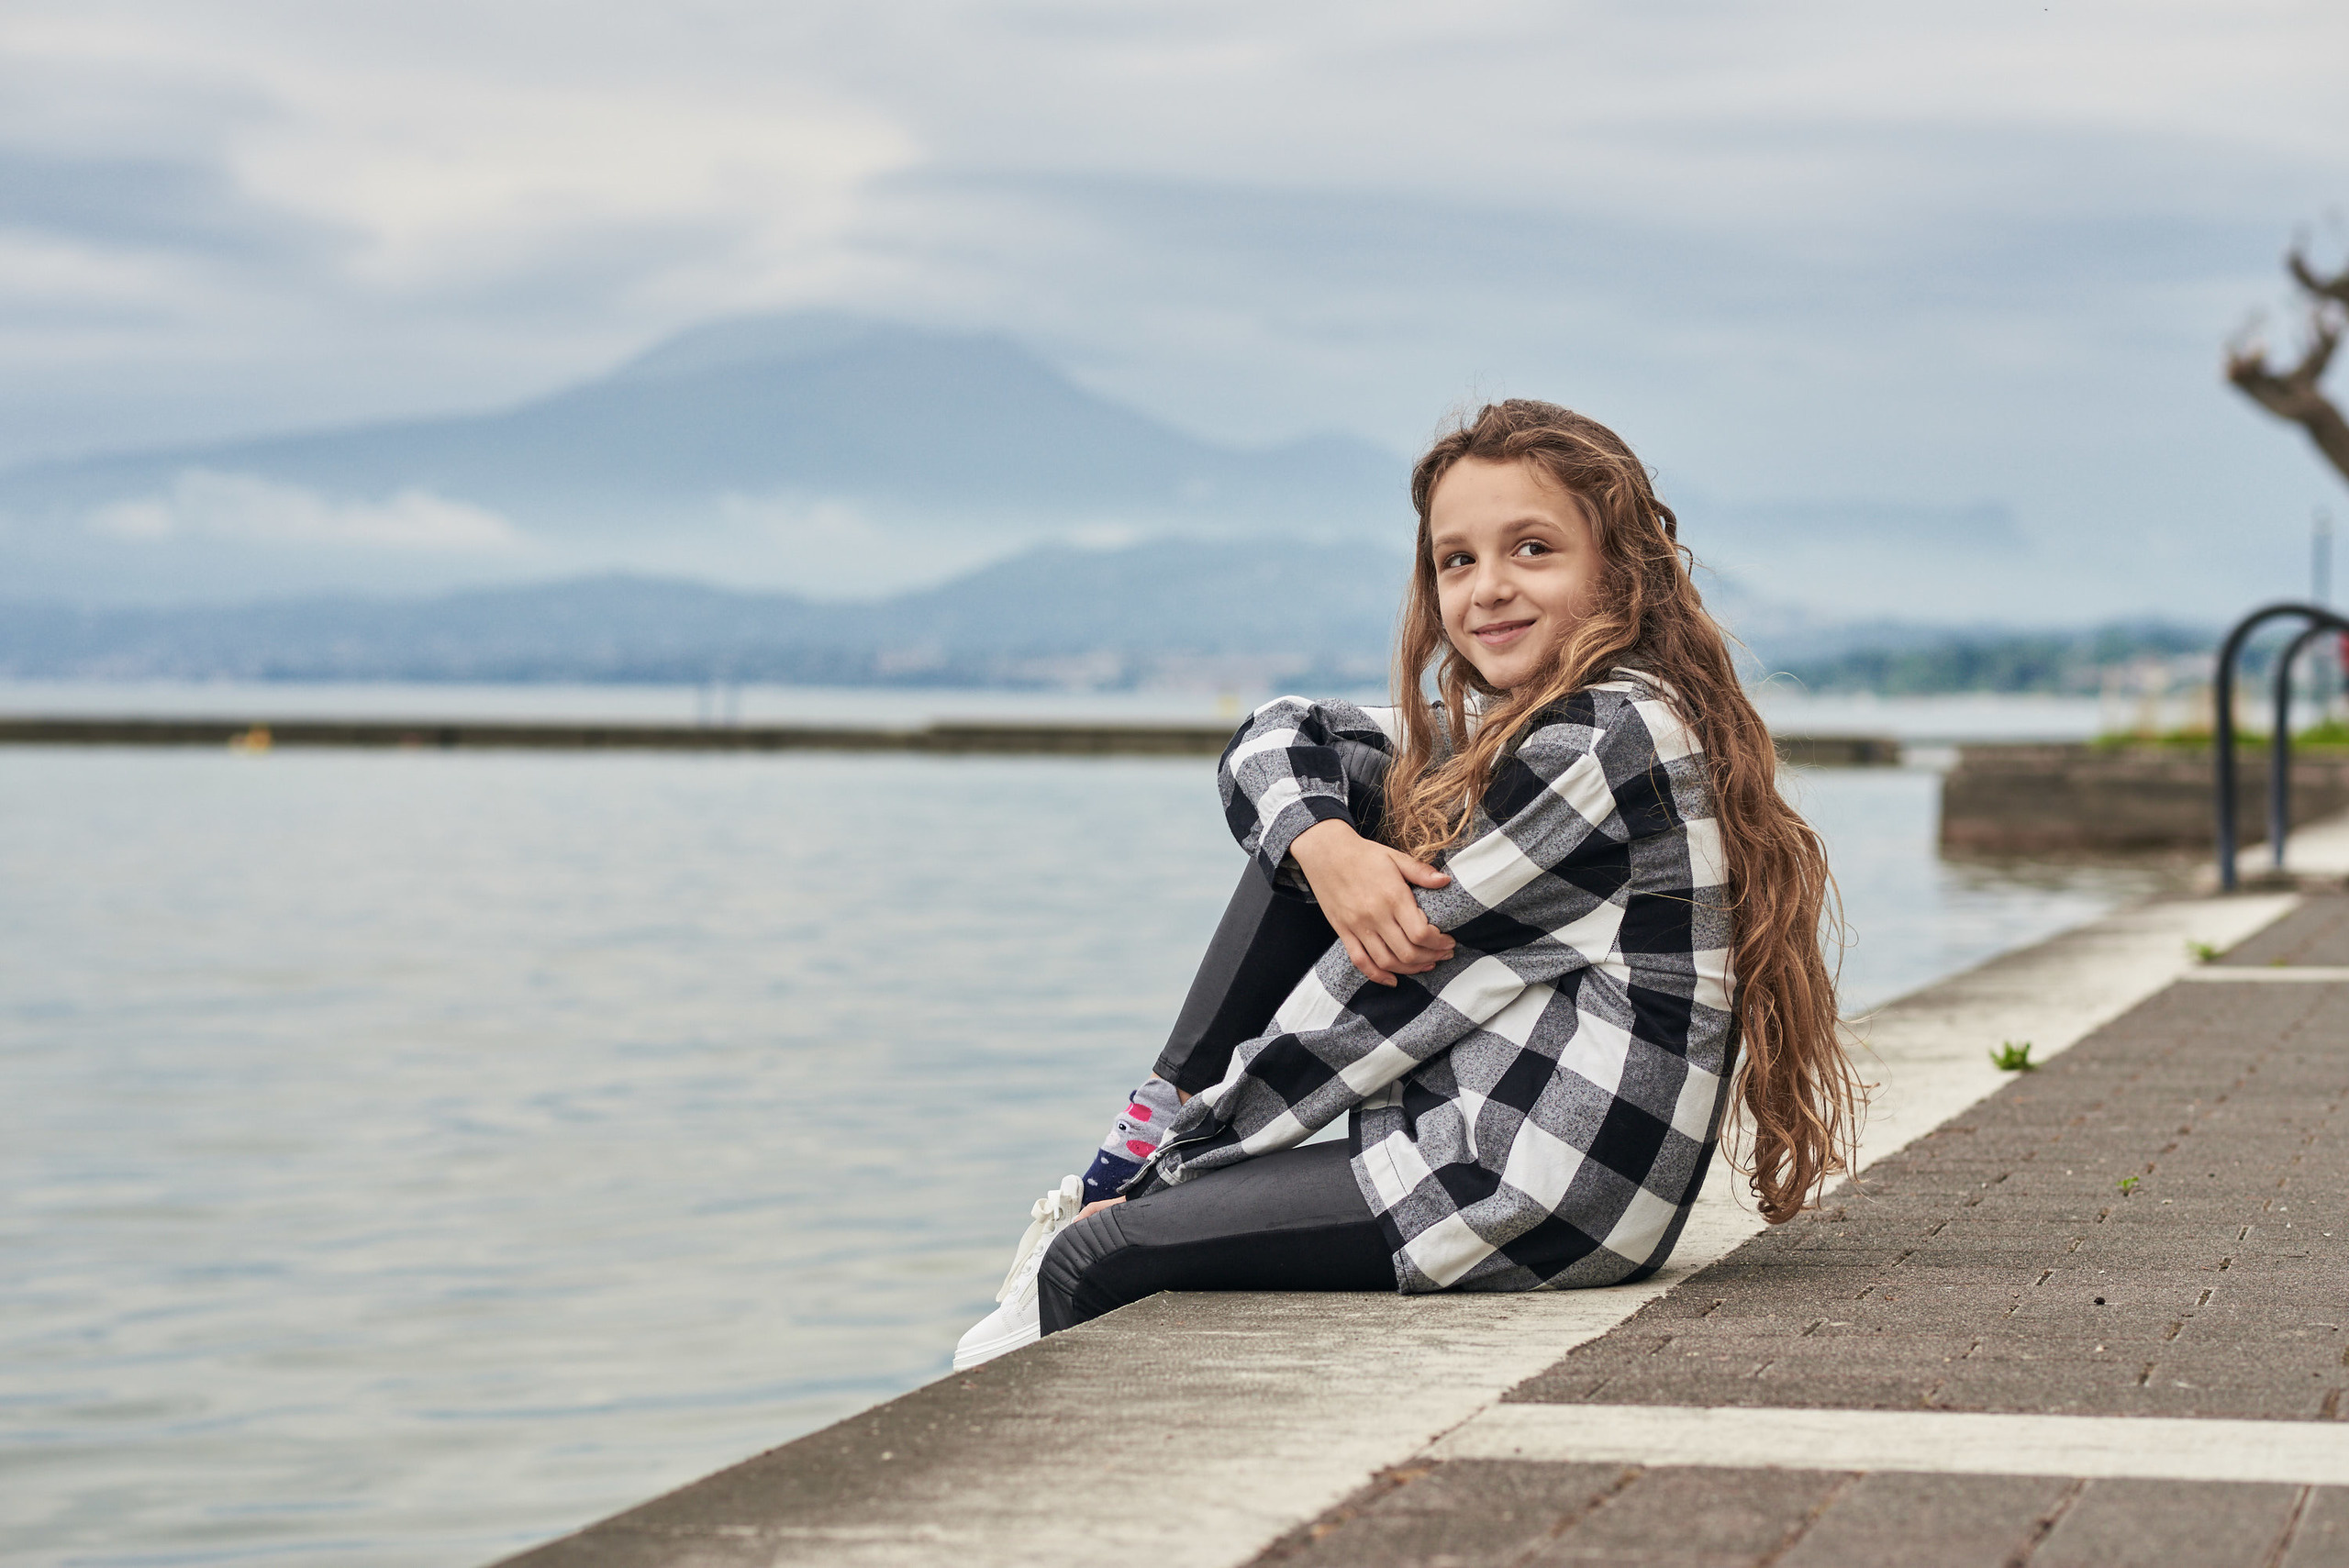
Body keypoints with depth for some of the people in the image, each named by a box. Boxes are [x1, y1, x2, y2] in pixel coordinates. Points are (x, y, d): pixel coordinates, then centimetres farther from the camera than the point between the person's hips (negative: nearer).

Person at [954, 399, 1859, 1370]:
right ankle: (1157, 1126, 4)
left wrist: (1191, 1146, -8)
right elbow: (1274, 744, 11)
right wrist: (1326, 844, -14)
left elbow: (1402, 968, -15)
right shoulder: (1503, 727, 13)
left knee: (1089, 1261, -9)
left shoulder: (1608, 737, -16)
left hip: (1535, 1206, -10)